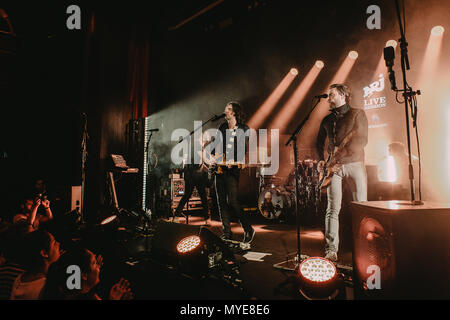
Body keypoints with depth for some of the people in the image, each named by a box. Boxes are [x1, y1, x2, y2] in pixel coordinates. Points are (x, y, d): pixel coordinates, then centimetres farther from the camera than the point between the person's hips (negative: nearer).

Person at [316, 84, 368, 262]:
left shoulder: (357, 114, 4)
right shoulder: (327, 120, 18)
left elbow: (361, 141, -8)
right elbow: (319, 142, 25)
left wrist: (338, 158, -15)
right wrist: (321, 160, 7)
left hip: (355, 163, -2)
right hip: (334, 167, 3)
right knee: (333, 209, -4)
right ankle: (331, 250, -2)